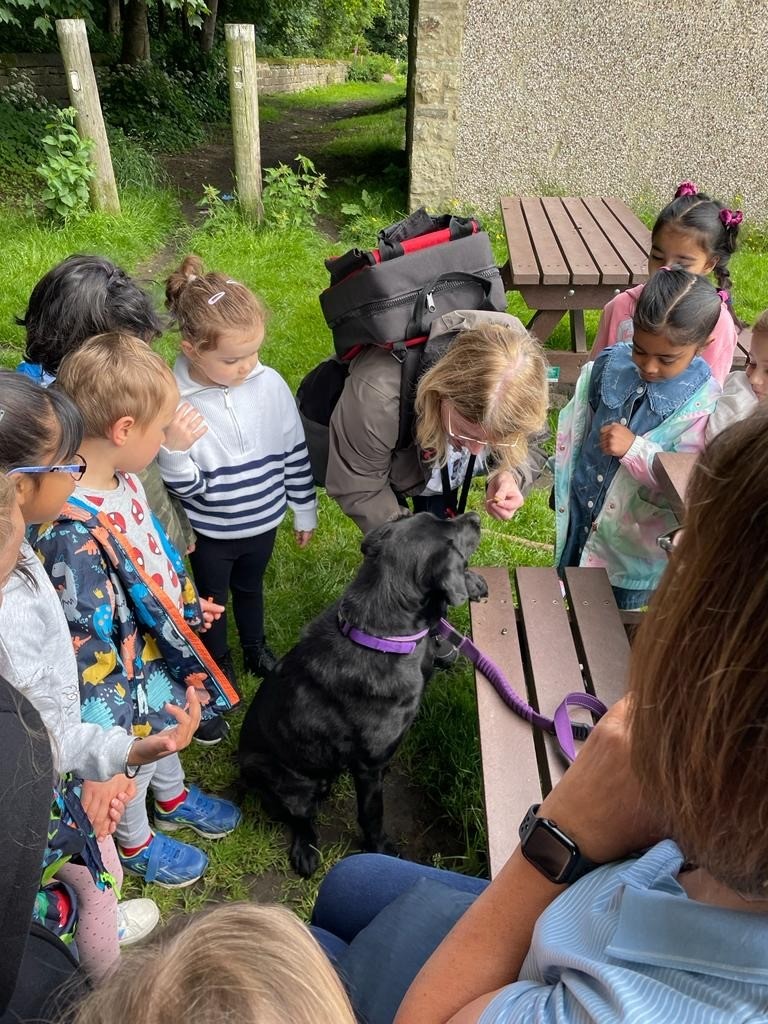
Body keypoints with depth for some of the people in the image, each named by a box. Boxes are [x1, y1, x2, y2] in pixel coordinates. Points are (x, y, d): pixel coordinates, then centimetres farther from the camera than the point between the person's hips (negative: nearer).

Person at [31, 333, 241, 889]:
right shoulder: (71, 533, -39)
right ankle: (135, 843, 53)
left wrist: (189, 604, 17)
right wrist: (120, 726, -20)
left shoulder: (122, 479, -12)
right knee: (135, 761, 22)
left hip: (159, 647, 8)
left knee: (165, 729, 33)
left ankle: (174, 799, 63)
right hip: (125, 676, -7)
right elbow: (86, 642, -30)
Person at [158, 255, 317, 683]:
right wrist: (173, 451, -40)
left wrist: (305, 512, 5)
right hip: (211, 534, -2)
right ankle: (220, 663, 52)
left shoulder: (270, 383, -18)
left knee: (251, 588, 29)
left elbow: (295, 452, -4)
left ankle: (256, 648, 57)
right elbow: (187, 487, -20)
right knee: (213, 600, 24)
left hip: (264, 522, 3)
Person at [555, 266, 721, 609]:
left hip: (633, 548, -4)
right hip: (577, 519, 4)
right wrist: (563, 485, 10)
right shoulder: (611, 363, -9)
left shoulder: (703, 405, -21)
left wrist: (635, 449, -32)